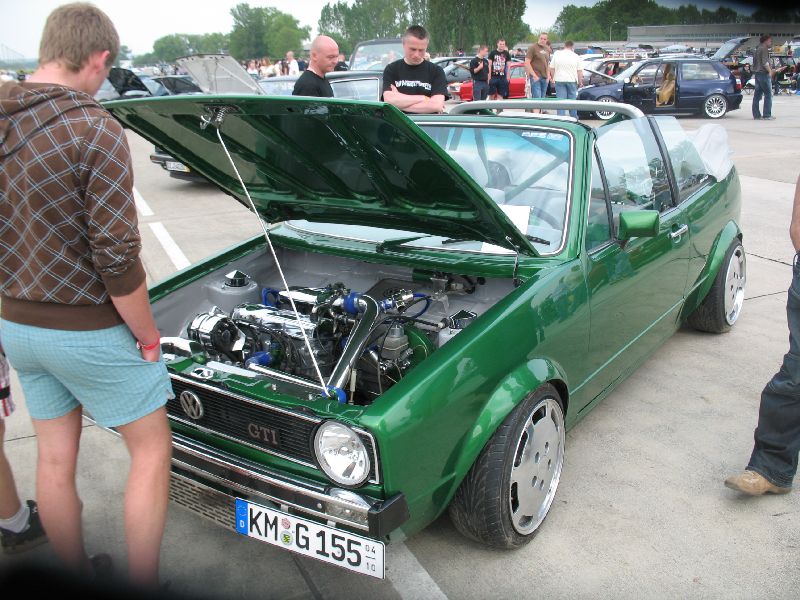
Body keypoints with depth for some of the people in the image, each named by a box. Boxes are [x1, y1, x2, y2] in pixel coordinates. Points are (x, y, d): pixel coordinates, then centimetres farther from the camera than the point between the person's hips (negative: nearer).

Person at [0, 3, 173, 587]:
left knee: (55, 457, 19)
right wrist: (148, 336, -10)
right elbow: (116, 258, -23)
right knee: (152, 450, 11)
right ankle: (143, 584, 20)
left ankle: (78, 577, 38)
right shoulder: (94, 129, -21)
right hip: (88, 330, -7)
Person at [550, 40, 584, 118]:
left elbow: (551, 68, 3)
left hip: (559, 80, 0)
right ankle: (574, 118, 20)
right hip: (572, 80, 0)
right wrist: (580, 81, 11)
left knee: (561, 100, 0)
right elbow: (579, 71, 1)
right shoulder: (576, 56, 0)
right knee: (572, 100, 11)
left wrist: (553, 78, 15)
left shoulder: (557, 54, 1)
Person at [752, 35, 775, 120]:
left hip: (757, 73, 10)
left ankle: (756, 115, 7)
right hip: (763, 73, -10)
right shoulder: (764, 49, -10)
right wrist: (770, 71, -12)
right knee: (768, 94, -8)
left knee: (757, 94, 7)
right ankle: (767, 115, -11)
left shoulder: (757, 49, 19)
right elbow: (765, 62, -19)